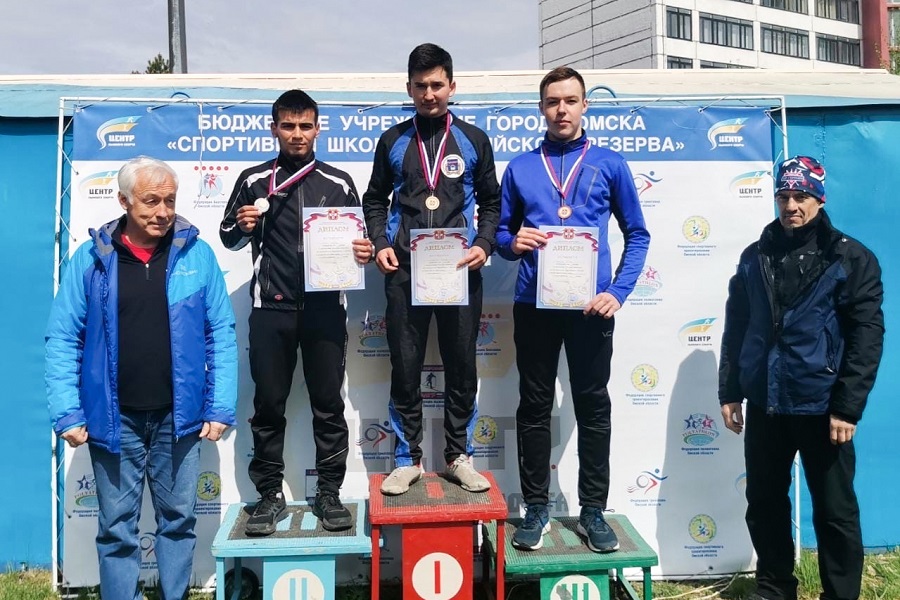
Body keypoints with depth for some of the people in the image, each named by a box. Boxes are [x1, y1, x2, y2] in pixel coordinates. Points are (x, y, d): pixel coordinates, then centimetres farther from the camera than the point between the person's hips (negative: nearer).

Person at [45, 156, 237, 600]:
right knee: (117, 527, 9)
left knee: (178, 519, 13)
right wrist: (67, 414, -6)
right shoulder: (90, 258, -1)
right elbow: (63, 340, 0)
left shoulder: (197, 255, 0)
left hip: (178, 417, 1)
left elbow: (222, 336, 0)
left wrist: (221, 408, -4)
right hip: (113, 419, 0)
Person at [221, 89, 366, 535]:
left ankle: (329, 493, 15)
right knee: (269, 402, 5)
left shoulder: (338, 183, 9)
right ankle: (270, 494, 16)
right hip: (271, 308, 0)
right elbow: (229, 238, 11)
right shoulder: (254, 180, 7)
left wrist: (361, 253, -9)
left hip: (325, 308, 0)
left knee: (329, 402, 4)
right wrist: (242, 226, -11)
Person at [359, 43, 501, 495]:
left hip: (460, 271, 0)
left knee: (461, 366, 6)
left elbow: (491, 201, 11)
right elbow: (375, 200, 15)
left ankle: (459, 457, 19)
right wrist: (380, 244, -1)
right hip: (404, 271, 1)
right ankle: (407, 459, 16)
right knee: (405, 367, 3)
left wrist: (484, 244, -4)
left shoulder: (473, 140, 8)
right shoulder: (393, 141, 9)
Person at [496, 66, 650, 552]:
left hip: (591, 304, -1)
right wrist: (513, 242, -12)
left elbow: (637, 234, 6)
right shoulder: (520, 167, 8)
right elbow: (501, 232, 12)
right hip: (534, 305, 1)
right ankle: (536, 508, 19)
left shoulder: (609, 164, 5)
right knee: (534, 407, 7)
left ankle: (593, 510, 19)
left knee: (593, 407, 6)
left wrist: (619, 291, -6)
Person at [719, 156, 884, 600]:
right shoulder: (755, 257, 9)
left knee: (834, 512, 6)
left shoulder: (850, 259, -4)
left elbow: (867, 337, -9)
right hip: (764, 405, 4)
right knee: (764, 505, 14)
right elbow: (736, 327, 12)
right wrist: (729, 391, 7)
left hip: (821, 407, -4)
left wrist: (848, 406, -15)